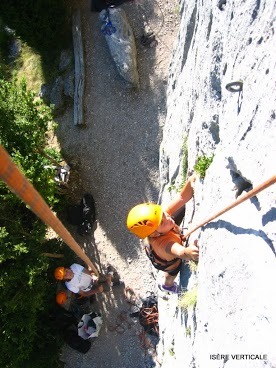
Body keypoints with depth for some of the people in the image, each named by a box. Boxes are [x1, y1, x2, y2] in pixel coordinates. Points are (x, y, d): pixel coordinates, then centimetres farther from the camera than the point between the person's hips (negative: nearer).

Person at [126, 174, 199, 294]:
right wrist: (187, 252, -95)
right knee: (172, 273, 32)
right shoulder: (165, 242, -54)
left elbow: (182, 198, -44)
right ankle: (168, 286, 69)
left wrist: (190, 183, -61)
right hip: (168, 262, -3)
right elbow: (180, 252, -73)